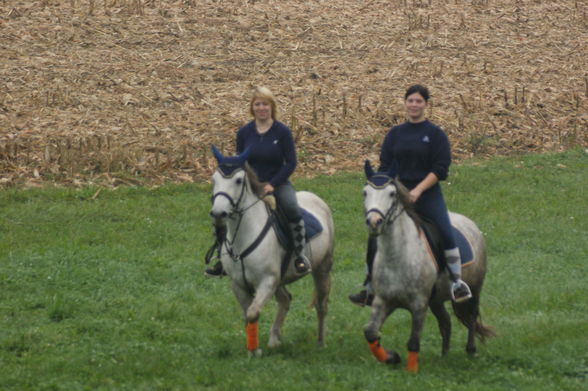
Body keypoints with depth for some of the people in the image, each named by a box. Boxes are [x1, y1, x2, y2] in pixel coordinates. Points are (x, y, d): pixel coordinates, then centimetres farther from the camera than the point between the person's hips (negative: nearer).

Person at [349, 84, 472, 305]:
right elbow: (385, 166, 12)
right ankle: (369, 289, 9)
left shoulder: (435, 134, 0)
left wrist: (418, 190, -17)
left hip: (428, 195, -3)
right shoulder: (395, 134, 11)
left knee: (446, 233, -22)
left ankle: (457, 283, -14)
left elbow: (440, 169, -7)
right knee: (375, 237, -2)